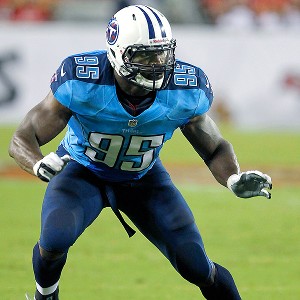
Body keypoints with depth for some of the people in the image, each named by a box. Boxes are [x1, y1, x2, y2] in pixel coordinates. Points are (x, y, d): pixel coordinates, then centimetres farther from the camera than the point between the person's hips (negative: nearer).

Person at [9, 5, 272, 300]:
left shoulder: (185, 92, -25)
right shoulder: (83, 83, -33)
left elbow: (215, 148, -5)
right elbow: (23, 139, -27)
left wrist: (234, 180, -27)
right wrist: (40, 165, -51)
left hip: (143, 178, 2)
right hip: (83, 172, -2)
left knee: (197, 266, -8)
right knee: (55, 240, -29)